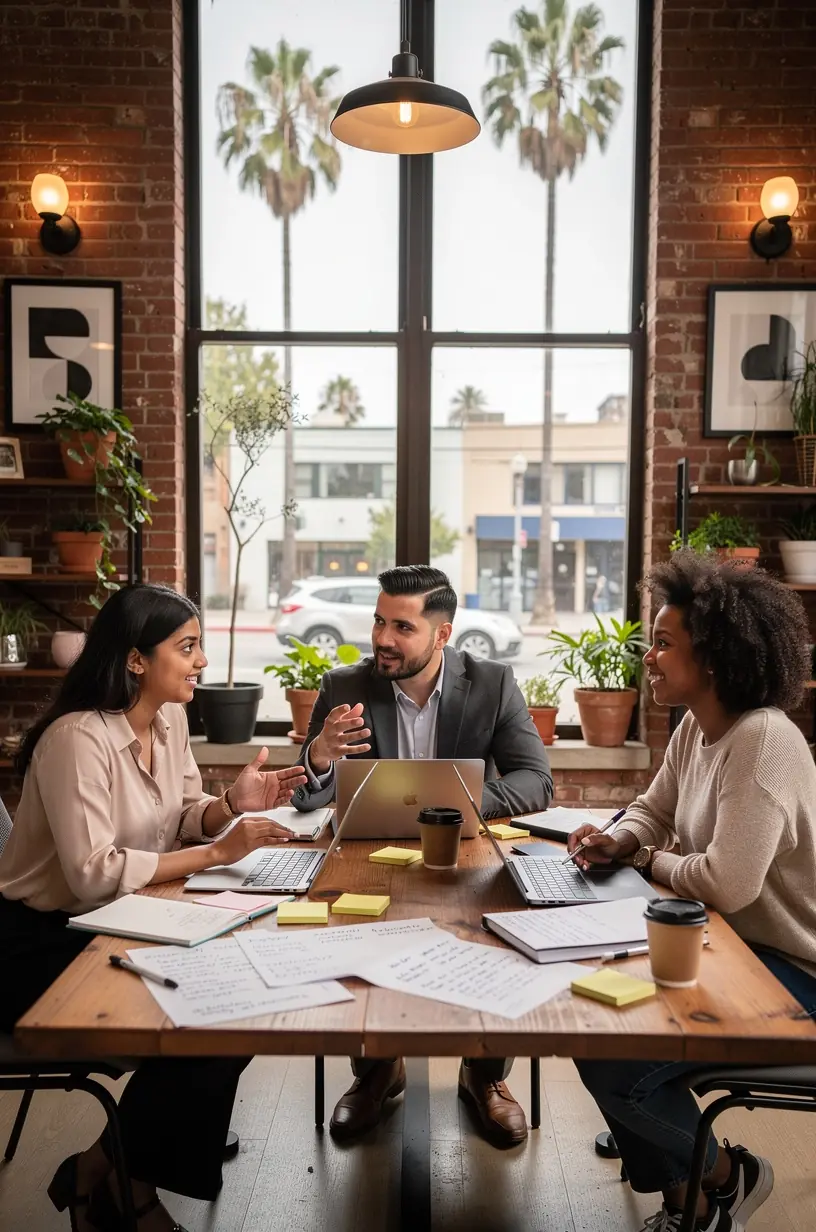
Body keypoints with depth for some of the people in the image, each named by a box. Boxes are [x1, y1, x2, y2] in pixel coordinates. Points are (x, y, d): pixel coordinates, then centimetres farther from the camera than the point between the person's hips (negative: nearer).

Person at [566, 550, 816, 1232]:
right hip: (728, 945, 10)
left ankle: (725, 1175, 15)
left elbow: (727, 883, -33)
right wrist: (618, 842, -7)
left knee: (613, 1065, -17)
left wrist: (655, 860, -13)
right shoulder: (695, 727, 2)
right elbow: (654, 811, 16)